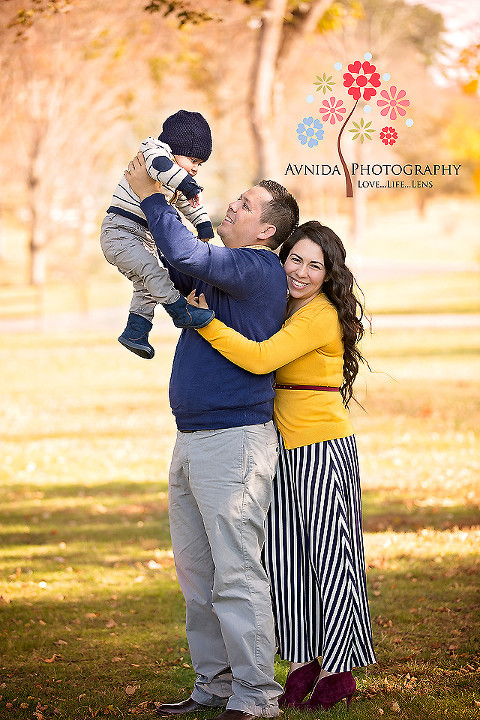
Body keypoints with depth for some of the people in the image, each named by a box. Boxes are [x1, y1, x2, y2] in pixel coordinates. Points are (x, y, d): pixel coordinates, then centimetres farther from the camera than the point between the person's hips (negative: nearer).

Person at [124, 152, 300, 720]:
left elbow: (187, 256, -22)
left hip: (235, 439, -10)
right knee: (196, 574, 13)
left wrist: (150, 196, -8)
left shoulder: (259, 268, -11)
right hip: (192, 441, 10)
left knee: (236, 576, -9)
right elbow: (173, 275, 29)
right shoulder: (225, 268, 17)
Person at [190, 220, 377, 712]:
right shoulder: (283, 306, 11)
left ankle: (337, 672, 7)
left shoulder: (322, 316, -15)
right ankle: (302, 663, 16)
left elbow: (260, 358, -26)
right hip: (283, 449, 8)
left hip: (323, 448, -8)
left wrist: (205, 322, -24)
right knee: (283, 555, 7)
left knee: (327, 555, -1)